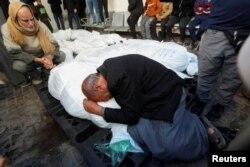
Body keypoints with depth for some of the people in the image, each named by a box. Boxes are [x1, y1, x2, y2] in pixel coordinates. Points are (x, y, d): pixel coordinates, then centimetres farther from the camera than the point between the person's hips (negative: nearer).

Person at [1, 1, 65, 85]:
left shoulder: (40, 25, -16)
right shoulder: (7, 29, -22)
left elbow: (54, 44, -17)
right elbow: (15, 53, -24)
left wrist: (49, 57, -37)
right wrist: (38, 60, -35)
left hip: (43, 56, 2)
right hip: (26, 60, -2)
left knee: (62, 55, -19)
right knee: (17, 65, -34)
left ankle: (46, 67, 9)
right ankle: (34, 74, 1)